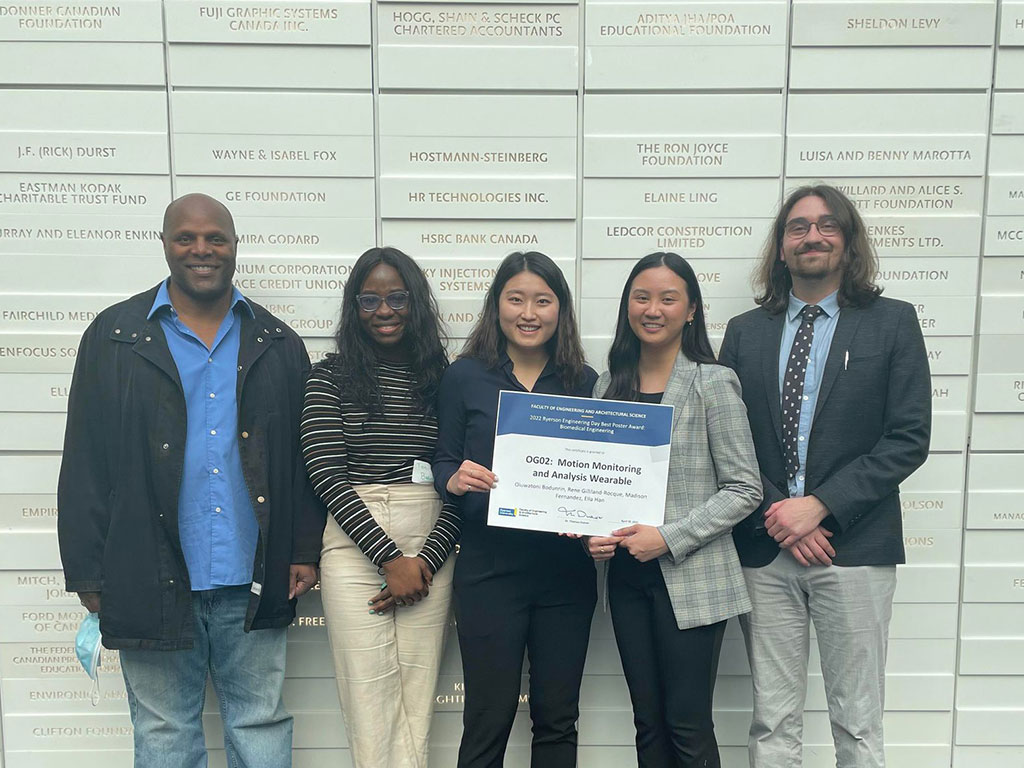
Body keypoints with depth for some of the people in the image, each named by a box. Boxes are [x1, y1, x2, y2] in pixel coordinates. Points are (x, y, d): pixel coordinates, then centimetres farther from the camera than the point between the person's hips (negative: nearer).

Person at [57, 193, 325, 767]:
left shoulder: (278, 344, 6)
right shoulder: (113, 337, 2)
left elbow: (306, 458, 7)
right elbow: (85, 463, 1)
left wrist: (306, 552, 1)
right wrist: (89, 573, -2)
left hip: (254, 585, 1)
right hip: (154, 584, -1)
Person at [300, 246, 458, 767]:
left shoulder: (443, 376, 8)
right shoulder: (330, 377, 4)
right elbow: (326, 474, -5)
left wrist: (427, 559, -7)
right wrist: (389, 558, -10)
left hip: (429, 549, 2)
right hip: (354, 546, -1)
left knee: (417, 701, 6)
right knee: (369, 701, 1)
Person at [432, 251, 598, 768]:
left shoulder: (584, 382, 5)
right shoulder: (465, 376, 0)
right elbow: (442, 460, 5)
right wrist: (455, 479, -17)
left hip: (566, 569, 2)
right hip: (489, 567, -2)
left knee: (558, 718, 14)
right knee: (488, 719, 6)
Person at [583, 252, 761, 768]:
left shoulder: (713, 383, -7)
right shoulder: (609, 385, 8)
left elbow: (744, 488, -9)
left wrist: (669, 538, -17)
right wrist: (593, 535, -4)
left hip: (691, 579, -5)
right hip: (627, 577, 5)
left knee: (688, 726, 5)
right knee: (648, 723, 15)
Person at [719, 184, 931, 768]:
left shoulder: (893, 322, 2)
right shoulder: (745, 332, 8)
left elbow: (909, 438, -5)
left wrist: (819, 505, -13)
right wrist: (776, 516, -8)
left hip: (855, 546, -1)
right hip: (766, 548, 2)